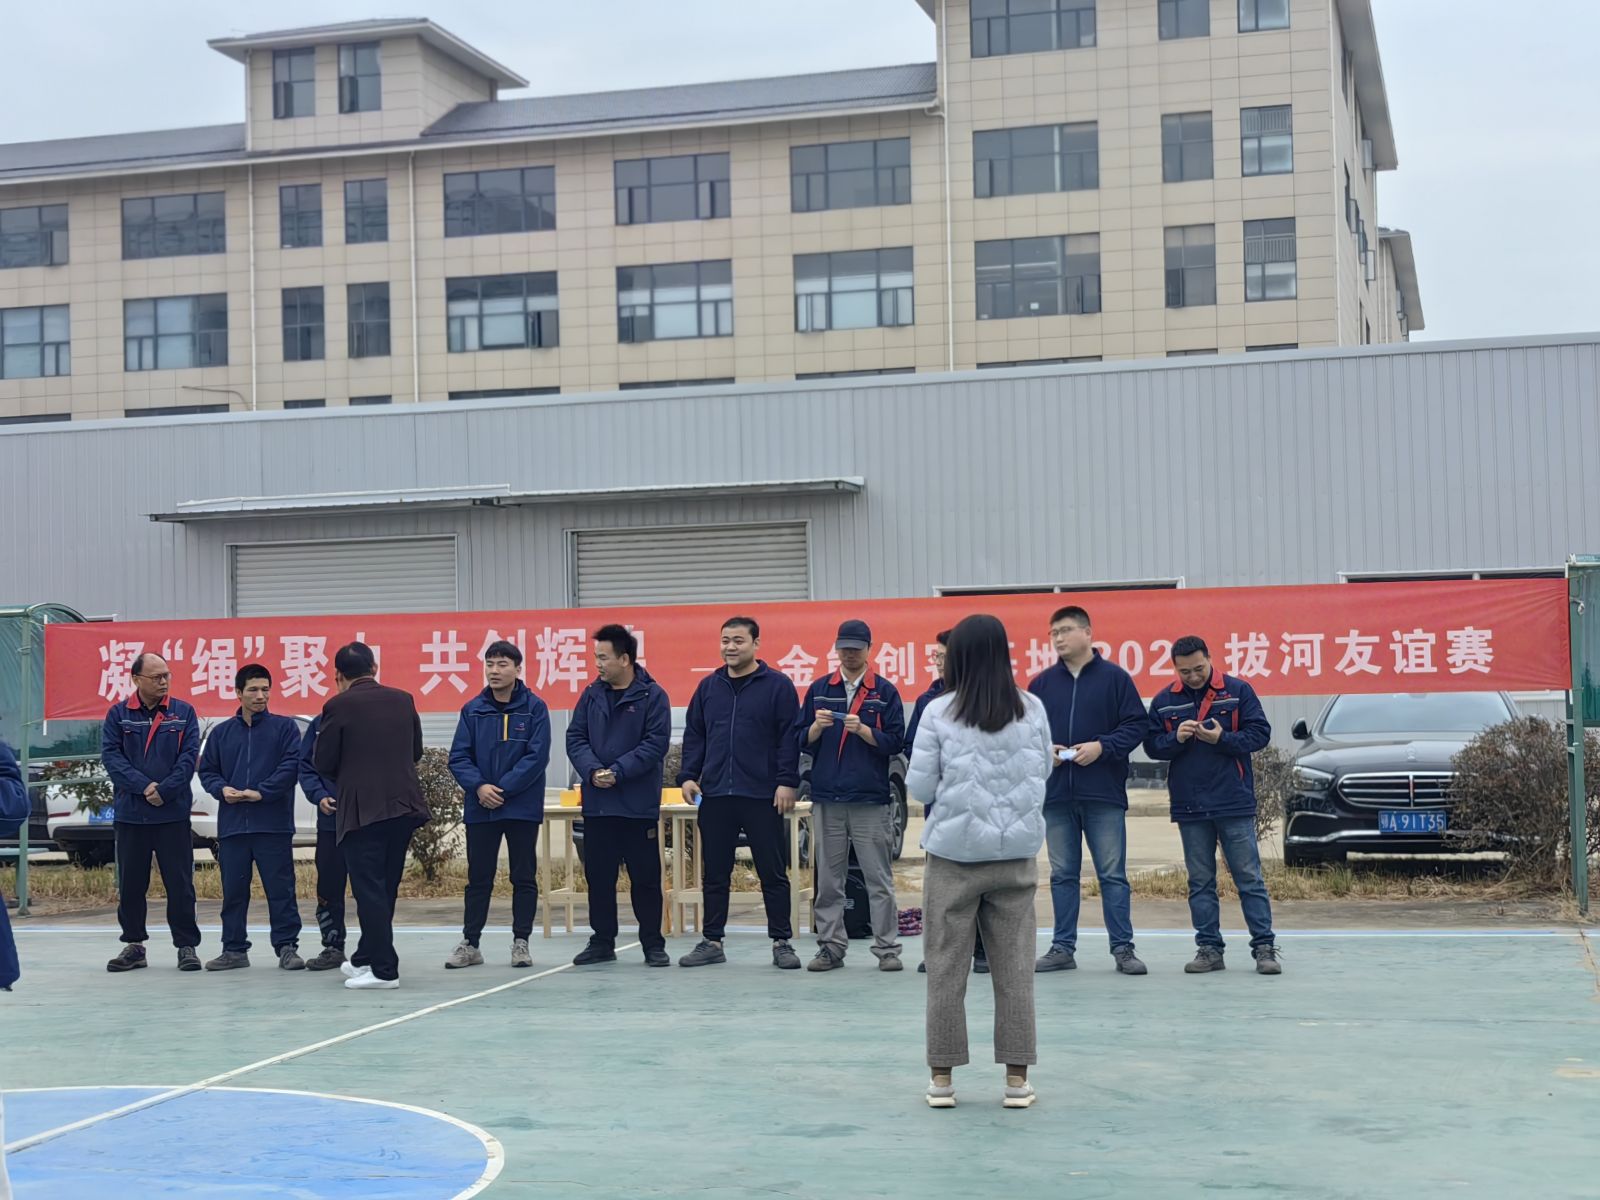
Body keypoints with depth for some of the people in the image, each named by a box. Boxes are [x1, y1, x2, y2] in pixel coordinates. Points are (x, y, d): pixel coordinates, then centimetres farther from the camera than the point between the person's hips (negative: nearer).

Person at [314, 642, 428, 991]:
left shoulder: (339, 706, -8)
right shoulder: (403, 700, 6)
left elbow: (323, 763, -4)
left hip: (362, 810, -5)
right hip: (403, 805, 5)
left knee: (370, 890, -2)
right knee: (384, 889, 15)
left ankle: (384, 970, -5)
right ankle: (366, 958, 27)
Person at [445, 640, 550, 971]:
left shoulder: (534, 708, -4)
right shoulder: (472, 710, 3)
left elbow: (537, 756, -11)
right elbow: (459, 757, 1)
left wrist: (503, 788, -16)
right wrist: (479, 786, -16)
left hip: (522, 807, -2)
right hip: (480, 808, 2)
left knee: (524, 877, 6)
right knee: (478, 878, 8)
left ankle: (521, 942, 14)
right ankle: (470, 943, 15)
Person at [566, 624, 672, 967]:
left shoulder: (652, 695, -5)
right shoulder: (592, 695, 9)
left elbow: (656, 743, -12)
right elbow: (575, 738, 6)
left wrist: (618, 772, -19)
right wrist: (592, 770, -12)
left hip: (639, 805, -4)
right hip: (596, 803, 4)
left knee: (645, 877, 2)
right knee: (598, 876, 10)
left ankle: (653, 944, 11)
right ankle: (602, 942, 21)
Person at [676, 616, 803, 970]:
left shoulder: (777, 686, -1)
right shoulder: (709, 687, 11)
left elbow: (789, 737, -5)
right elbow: (694, 735, 14)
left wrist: (787, 781, -12)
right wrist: (688, 776, 4)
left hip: (763, 796, -4)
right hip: (714, 795, 4)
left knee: (773, 872, 3)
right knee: (715, 874, 9)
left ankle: (781, 943, 10)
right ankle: (712, 942, 17)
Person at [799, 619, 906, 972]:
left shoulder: (885, 691, 3)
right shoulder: (819, 689, 11)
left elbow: (895, 741, -3)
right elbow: (803, 742, 10)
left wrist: (862, 729, -17)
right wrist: (817, 726, -10)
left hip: (871, 800, -3)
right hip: (827, 799, 3)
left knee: (879, 880, 0)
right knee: (828, 880, 6)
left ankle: (887, 949, 5)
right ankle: (830, 947, 12)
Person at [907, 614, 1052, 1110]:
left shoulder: (939, 713, -7)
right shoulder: (1032, 709, 0)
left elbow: (920, 786, -4)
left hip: (954, 852, -2)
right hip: (1015, 851, 2)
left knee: (946, 967, 6)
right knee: (1014, 967, 7)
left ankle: (942, 1078, 10)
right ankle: (1017, 1078, 9)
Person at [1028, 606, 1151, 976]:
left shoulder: (1115, 677, 0)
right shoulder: (1042, 683, 9)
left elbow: (1136, 725, -3)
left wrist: (1102, 746, -15)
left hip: (1104, 795, -3)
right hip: (1056, 794, 3)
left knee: (1113, 874, 0)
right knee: (1062, 874, 9)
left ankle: (1123, 948, 5)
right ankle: (1063, 947, 16)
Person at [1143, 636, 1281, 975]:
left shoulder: (1238, 691, -1)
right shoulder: (1164, 701, 6)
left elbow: (1259, 733, -4)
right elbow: (1151, 745, 5)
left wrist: (1222, 738, -17)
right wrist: (1176, 738, -14)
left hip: (1234, 804, -3)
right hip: (1190, 806, 3)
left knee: (1249, 878, 0)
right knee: (1200, 881, 8)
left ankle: (1264, 947, 3)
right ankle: (1209, 948, 14)